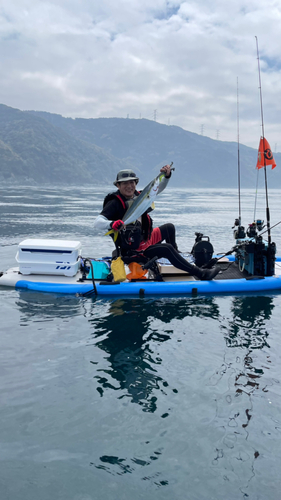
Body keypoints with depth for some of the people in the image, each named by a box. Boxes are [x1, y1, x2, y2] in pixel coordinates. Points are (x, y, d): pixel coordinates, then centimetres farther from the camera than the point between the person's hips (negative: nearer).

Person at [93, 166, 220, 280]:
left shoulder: (138, 196, 3)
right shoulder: (114, 203, -19)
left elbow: (158, 188, 15)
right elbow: (97, 223, -30)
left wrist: (167, 175, -4)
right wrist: (112, 224, -51)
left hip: (145, 239, 10)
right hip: (132, 250, -9)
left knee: (169, 227, 24)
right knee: (167, 249, -24)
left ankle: (175, 259, 42)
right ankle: (199, 273, -18)